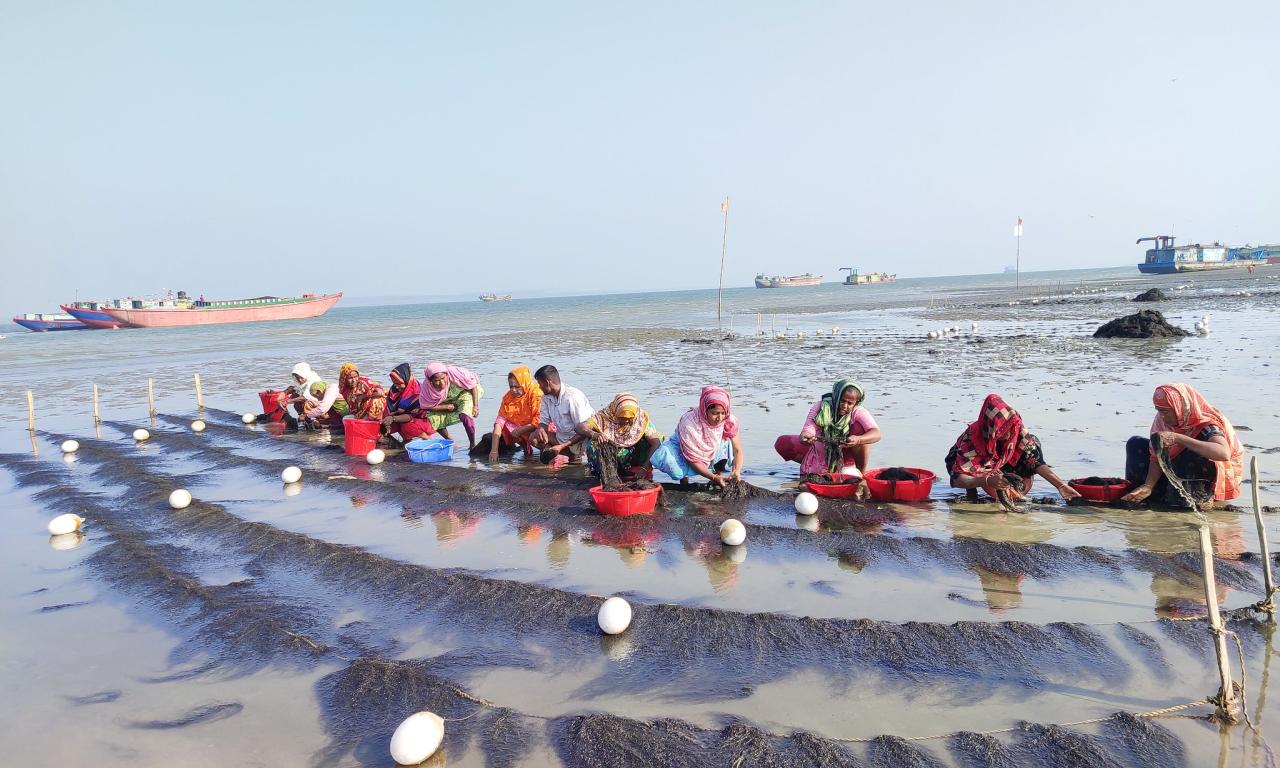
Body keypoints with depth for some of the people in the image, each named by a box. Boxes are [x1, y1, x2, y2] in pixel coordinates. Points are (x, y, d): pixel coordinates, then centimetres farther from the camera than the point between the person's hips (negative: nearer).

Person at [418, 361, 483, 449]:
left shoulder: (454, 373, -36)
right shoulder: (427, 386, -28)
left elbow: (473, 384, -22)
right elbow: (426, 406, -15)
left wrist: (475, 406, -22)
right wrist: (446, 407, -23)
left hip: (465, 393, -4)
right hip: (447, 402, 4)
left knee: (465, 415, -30)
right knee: (432, 419, -12)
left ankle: (472, 444, -10)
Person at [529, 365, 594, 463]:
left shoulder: (572, 397, -23)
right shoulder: (546, 397, 1)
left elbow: (583, 431, -23)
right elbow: (544, 422, 7)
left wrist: (562, 446, -27)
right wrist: (541, 429, -19)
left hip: (580, 440, -8)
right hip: (563, 437, 8)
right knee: (534, 438, -9)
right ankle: (569, 453, -9)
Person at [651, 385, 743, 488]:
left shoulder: (729, 420, -24)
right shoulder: (689, 423, -35)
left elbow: (737, 450, -18)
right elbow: (693, 460, -29)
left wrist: (737, 471, -38)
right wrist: (713, 477, -38)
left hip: (711, 455, 4)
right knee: (663, 455, -36)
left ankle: (719, 472, -6)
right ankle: (683, 477, -6)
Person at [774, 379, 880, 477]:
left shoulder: (858, 412, -19)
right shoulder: (820, 407, -17)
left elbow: (876, 433, -33)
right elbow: (809, 429, -28)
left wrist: (858, 440, -54)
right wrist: (804, 437, -54)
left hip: (844, 455, -1)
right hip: (820, 451, 1)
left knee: (860, 427, -28)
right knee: (782, 443, -17)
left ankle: (860, 472, -9)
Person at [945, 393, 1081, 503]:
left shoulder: (1015, 430, -28)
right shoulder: (971, 437, -39)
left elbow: (1036, 461, -27)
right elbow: (957, 479, -43)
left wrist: (1062, 486, -37)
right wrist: (987, 481, -59)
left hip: (998, 464, 5)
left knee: (1031, 443, -19)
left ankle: (1015, 494, -9)